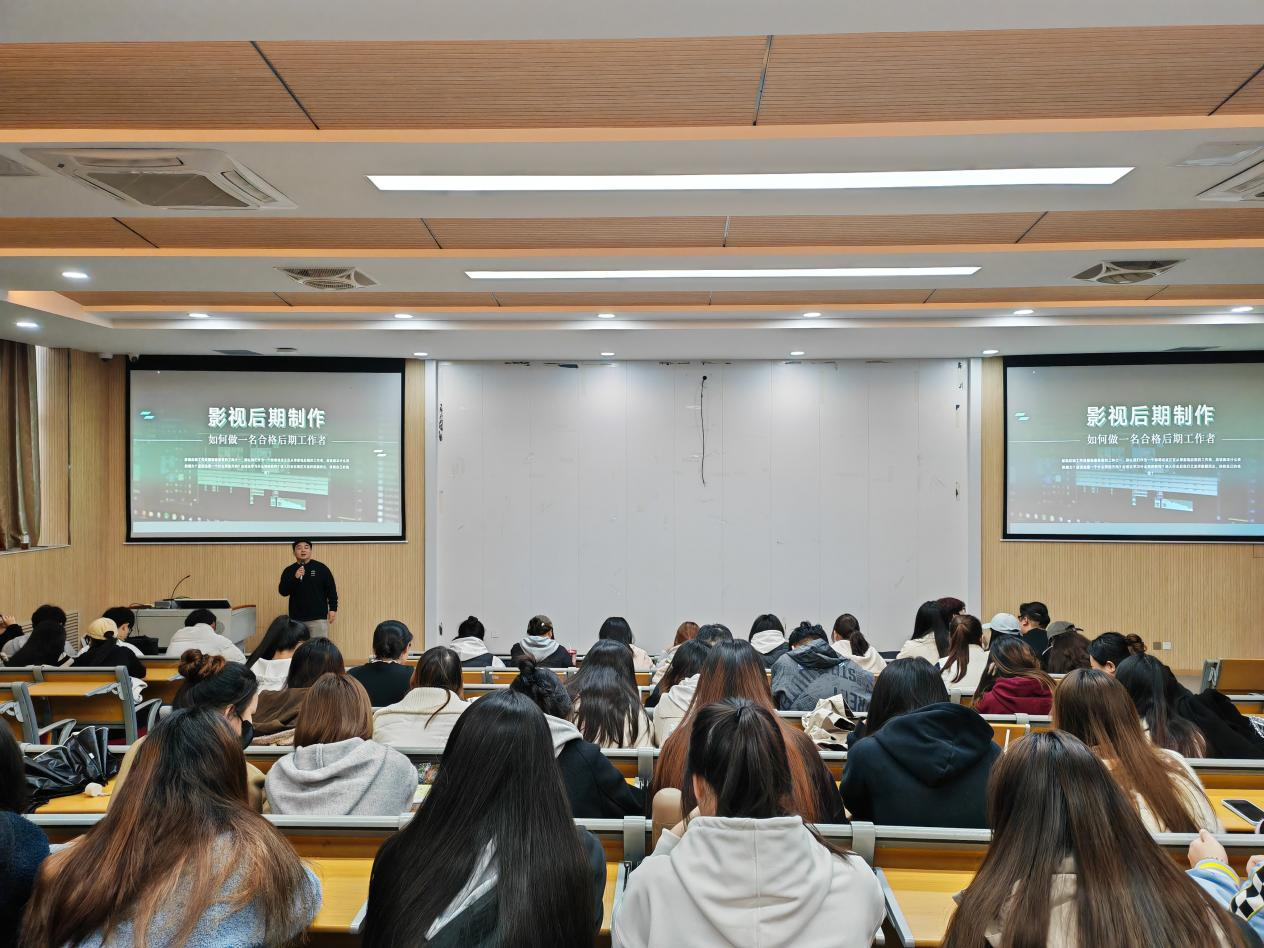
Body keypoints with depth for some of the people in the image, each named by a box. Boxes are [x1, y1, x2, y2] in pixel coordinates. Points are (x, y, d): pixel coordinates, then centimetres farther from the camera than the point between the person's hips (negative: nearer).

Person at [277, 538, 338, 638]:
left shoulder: (321, 568, 1)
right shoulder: (289, 571, 8)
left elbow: (331, 590, 3)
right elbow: (282, 591, -2)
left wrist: (333, 608, -3)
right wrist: (295, 578, -16)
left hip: (318, 618, -3)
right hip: (296, 619, 3)